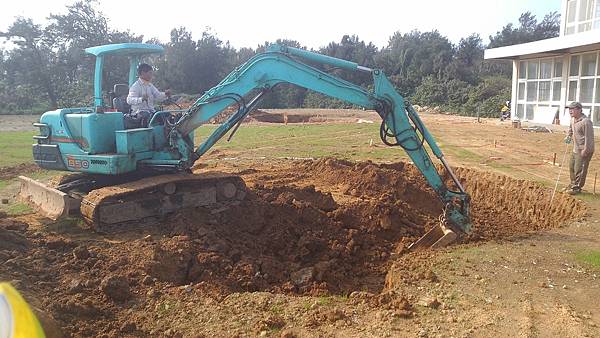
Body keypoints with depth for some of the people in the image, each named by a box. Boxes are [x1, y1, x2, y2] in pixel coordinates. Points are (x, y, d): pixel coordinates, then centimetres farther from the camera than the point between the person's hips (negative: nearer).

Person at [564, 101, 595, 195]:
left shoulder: (586, 122, -22)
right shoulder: (573, 119, 7)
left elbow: (588, 137, -22)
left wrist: (585, 150, -23)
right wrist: (569, 136, 10)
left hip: (584, 150, -10)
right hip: (576, 149, 10)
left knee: (579, 169, -6)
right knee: (572, 166, 17)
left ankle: (577, 188, 4)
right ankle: (573, 185, 31)